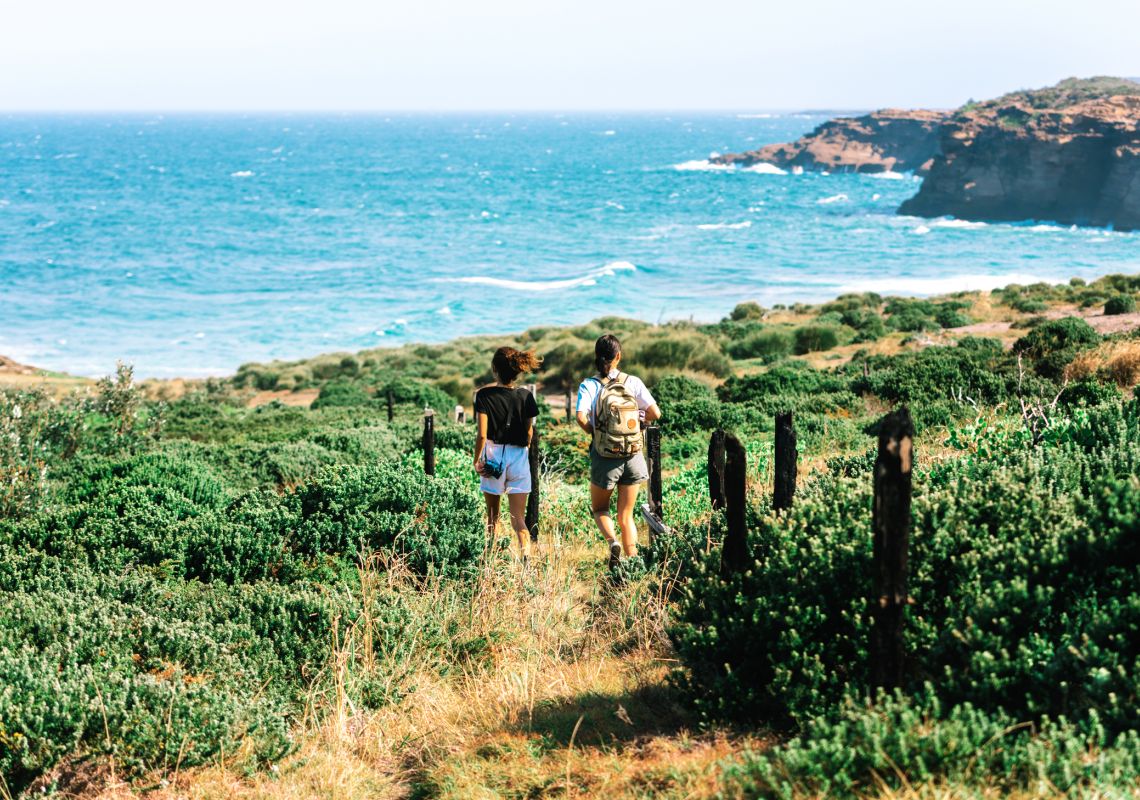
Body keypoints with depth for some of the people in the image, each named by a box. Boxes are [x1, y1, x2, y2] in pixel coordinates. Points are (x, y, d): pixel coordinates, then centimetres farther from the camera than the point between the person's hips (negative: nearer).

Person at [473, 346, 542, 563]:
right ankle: (525, 553, -18)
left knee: (492, 514, 17)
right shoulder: (525, 396, -2)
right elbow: (529, 433, 6)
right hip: (519, 456, 2)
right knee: (518, 516, 3)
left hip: (493, 456, -2)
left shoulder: (484, 395, -10)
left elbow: (482, 434, -14)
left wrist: (476, 460, -2)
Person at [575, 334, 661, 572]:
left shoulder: (589, 385, -7)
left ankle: (612, 542, -8)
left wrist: (594, 432, -1)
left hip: (604, 457, -2)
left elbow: (581, 418, -20)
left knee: (599, 508, 20)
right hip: (633, 457, 2)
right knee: (626, 515, 13)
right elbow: (655, 413, -6)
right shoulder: (633, 382, -2)